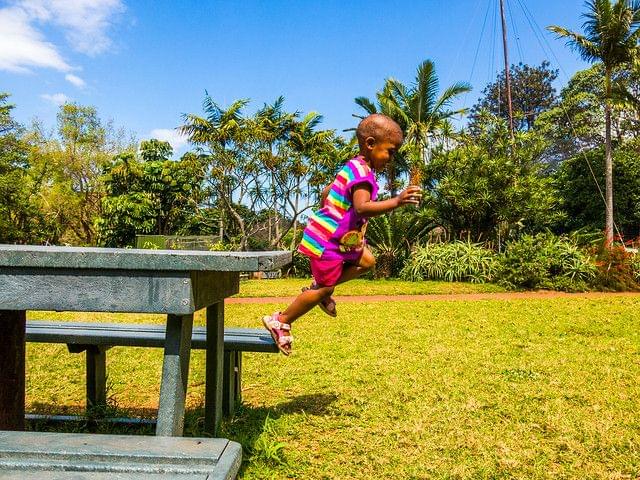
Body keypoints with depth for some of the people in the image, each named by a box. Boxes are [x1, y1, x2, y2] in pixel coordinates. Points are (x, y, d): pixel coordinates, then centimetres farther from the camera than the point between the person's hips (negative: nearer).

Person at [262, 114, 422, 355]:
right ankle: (280, 322, 13)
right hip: (327, 241, -10)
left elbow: (326, 191, 22)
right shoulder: (362, 172, -22)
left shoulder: (354, 167, 11)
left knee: (367, 261, 12)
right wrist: (397, 201, -45)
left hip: (342, 238, 10)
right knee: (325, 288, 0)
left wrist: (326, 216, 35)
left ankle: (319, 288, 17)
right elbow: (362, 207, -38)